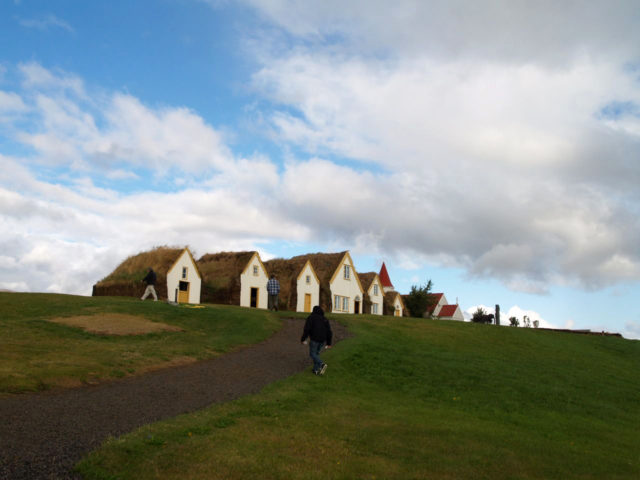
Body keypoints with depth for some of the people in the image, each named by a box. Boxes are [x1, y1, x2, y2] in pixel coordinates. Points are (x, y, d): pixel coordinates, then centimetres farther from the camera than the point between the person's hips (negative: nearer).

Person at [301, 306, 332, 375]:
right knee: (317, 353, 18)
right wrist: (329, 343, 12)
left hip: (314, 339, -5)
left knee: (312, 354, 5)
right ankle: (316, 370, 14)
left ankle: (322, 365, -17)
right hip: (322, 340, 5)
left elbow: (306, 329, -12)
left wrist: (303, 339, -6)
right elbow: (329, 332, 8)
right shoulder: (325, 319, 12)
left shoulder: (311, 317, -2)